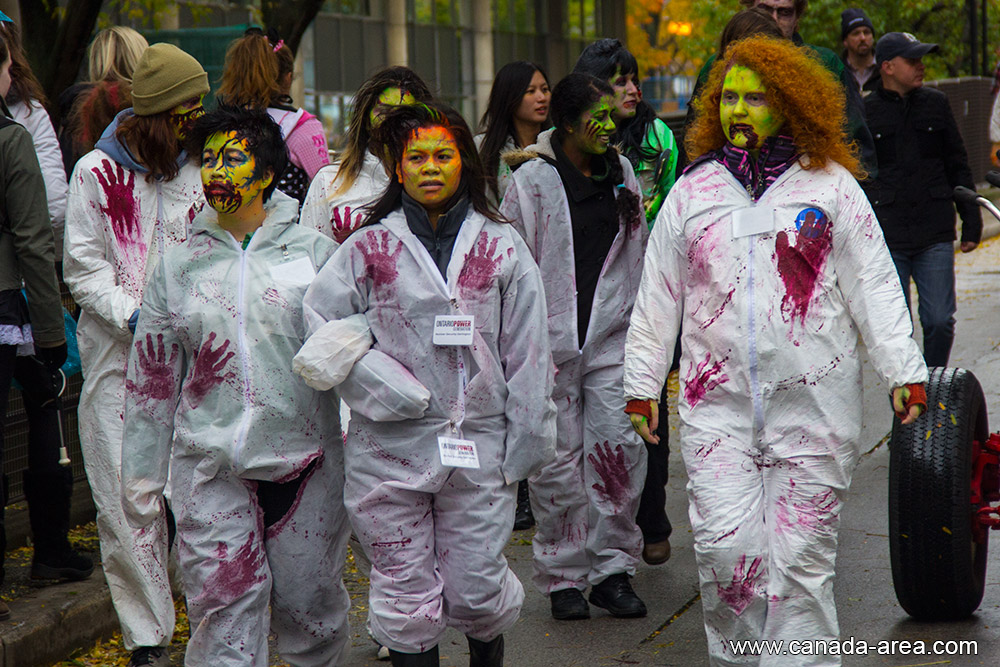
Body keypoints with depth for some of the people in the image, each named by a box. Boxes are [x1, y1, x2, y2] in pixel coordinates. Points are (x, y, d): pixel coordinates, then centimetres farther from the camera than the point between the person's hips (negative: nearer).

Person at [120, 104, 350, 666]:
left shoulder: (312, 251, 4)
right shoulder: (178, 267, 8)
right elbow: (152, 378, 12)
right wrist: (141, 475, 11)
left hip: (305, 457, 0)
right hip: (211, 467, 1)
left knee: (309, 601, 9)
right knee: (223, 606, -4)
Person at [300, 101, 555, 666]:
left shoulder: (502, 248, 7)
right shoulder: (368, 249, 4)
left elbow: (527, 352, 7)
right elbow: (318, 323, -1)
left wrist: (526, 440, 4)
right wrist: (385, 387, -11)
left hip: (480, 447, 0)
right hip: (391, 445, 0)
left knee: (475, 591, 4)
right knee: (407, 597, 3)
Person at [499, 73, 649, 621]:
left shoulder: (621, 172, 10)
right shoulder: (532, 180, -5)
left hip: (612, 334, 4)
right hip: (550, 339, -4)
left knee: (619, 447, -4)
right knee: (558, 457, 1)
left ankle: (613, 569, 7)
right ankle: (563, 576, 11)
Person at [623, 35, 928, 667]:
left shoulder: (831, 185, 5)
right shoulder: (692, 192, 11)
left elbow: (874, 286, 4)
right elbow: (657, 299, 16)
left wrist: (904, 372, -3)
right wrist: (641, 383, 14)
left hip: (812, 401, -2)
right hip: (716, 400, 2)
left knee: (801, 555, 0)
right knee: (724, 546, -7)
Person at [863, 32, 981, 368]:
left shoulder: (936, 104, 10)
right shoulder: (864, 113, 2)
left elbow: (958, 166, 16)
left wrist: (971, 221, 13)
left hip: (935, 235, 2)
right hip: (886, 240, -2)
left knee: (940, 321, -3)